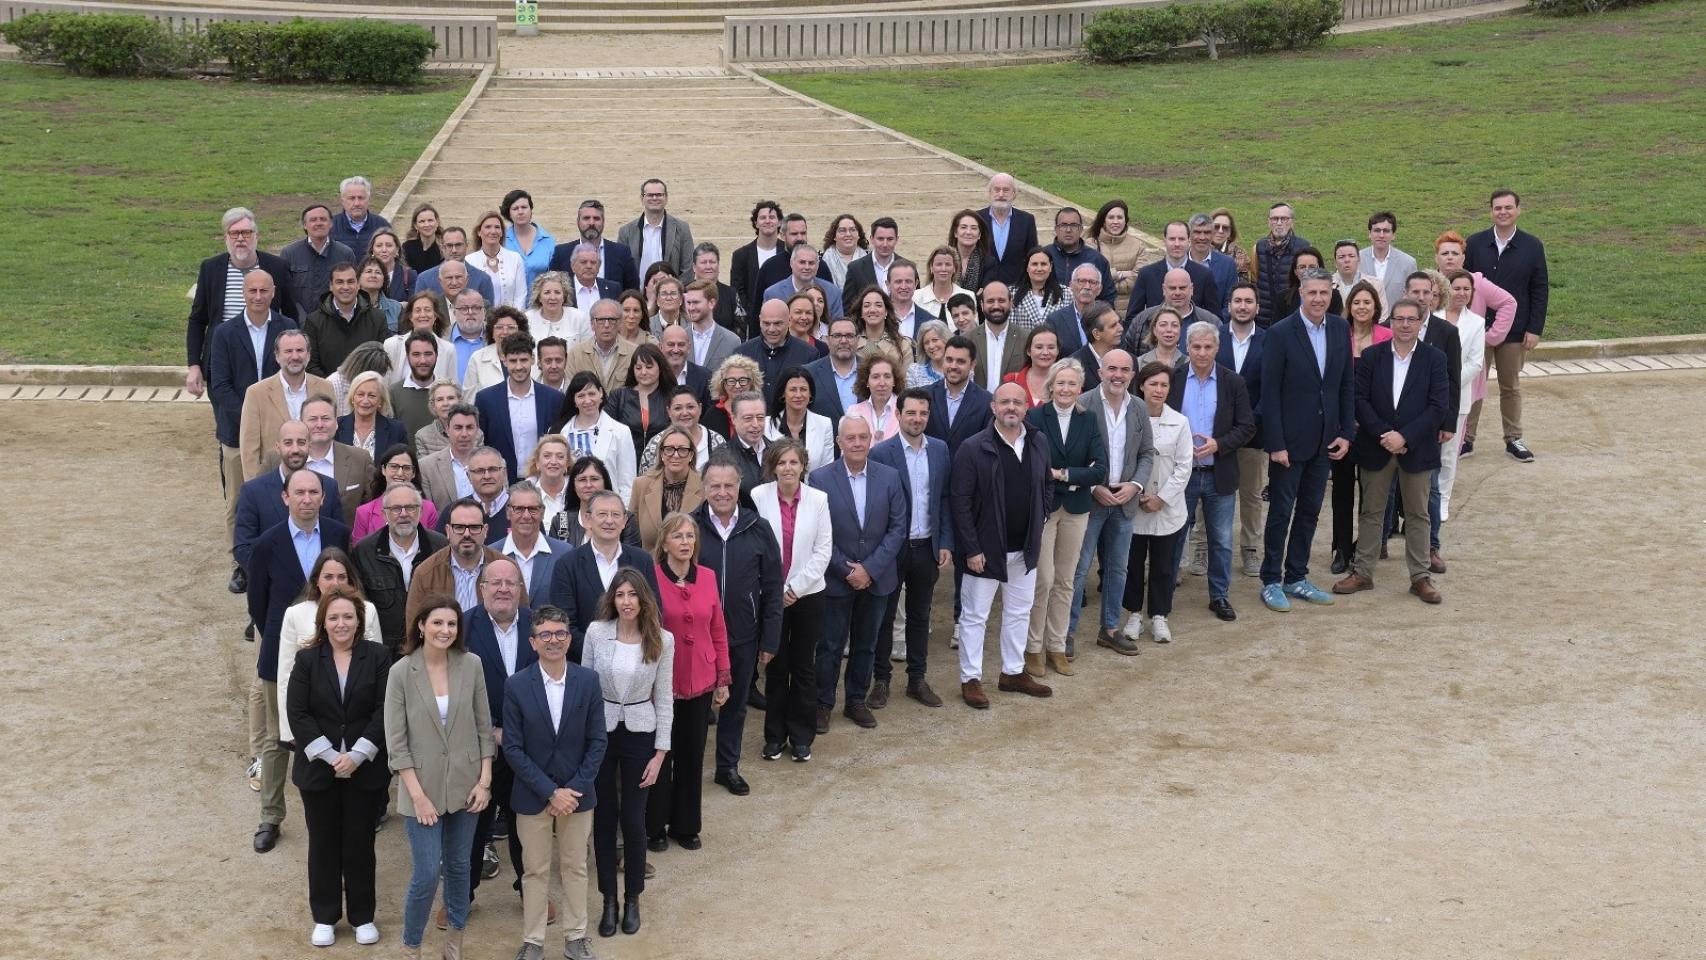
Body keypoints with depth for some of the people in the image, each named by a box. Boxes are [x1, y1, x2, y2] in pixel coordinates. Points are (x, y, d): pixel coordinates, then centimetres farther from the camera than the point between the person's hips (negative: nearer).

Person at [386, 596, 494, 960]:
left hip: (464, 785, 2)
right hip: (422, 788, -2)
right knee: (426, 874, -2)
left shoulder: (471, 665, -5)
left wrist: (484, 781, -3)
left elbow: (484, 727, 2)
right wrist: (418, 796, -13)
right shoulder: (401, 672, -11)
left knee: (458, 865, 15)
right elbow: (396, 742, -9)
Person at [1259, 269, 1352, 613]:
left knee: (1309, 511, 13)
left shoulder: (1340, 329, 3)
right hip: (1290, 440, -5)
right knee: (1281, 512, 3)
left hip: (1324, 440, 5)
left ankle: (1297, 578, 23)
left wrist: (1346, 433, 3)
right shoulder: (1281, 333, -13)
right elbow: (1270, 392, -13)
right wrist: (1275, 444, -15)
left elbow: (1346, 385, 8)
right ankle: (1271, 582, 14)